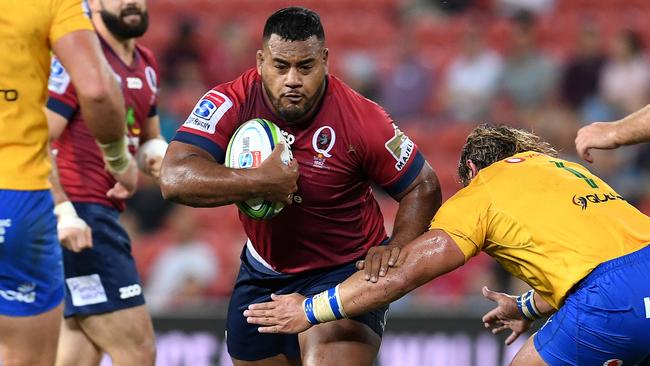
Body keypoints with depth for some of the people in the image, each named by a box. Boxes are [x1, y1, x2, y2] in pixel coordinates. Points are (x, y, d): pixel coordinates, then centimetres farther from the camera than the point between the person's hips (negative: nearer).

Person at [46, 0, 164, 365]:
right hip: (78, 221, -9)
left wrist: (156, 151, 7)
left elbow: (149, 138, 30)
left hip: (103, 215, 9)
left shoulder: (146, 64, 17)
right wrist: (63, 211, -26)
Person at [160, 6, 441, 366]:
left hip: (346, 272, -4)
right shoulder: (232, 103, -18)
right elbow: (174, 179, -29)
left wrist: (396, 247, -24)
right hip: (262, 274, 4)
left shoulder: (360, 119, -20)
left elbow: (423, 187, -7)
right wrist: (261, 182, -36)